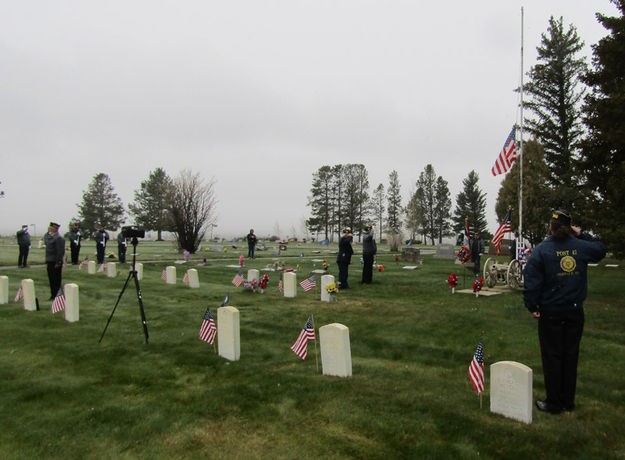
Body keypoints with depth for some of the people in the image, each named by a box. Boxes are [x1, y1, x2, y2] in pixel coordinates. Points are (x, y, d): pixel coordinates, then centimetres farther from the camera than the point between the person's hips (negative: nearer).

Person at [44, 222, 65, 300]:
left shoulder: (58, 238, -16)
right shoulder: (49, 237, 13)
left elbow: (60, 251, -20)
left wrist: (58, 263, -20)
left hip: (55, 263, -9)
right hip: (50, 262, 9)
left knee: (56, 280, -1)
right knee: (51, 279, 14)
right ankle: (53, 295, 23)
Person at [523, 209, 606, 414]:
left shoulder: (541, 250, -11)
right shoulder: (581, 246, -2)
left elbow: (531, 281, -11)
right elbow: (601, 249, 22)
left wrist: (532, 307, -3)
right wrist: (582, 235, 19)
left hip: (551, 313, -3)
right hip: (575, 312, 3)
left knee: (552, 357, 6)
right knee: (570, 355, 14)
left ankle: (554, 403, 14)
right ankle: (568, 401, 24)